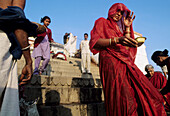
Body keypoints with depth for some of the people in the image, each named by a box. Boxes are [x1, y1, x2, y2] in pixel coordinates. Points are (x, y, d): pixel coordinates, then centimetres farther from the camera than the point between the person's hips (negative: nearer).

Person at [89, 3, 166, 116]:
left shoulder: (118, 28, 32)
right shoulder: (102, 22, 15)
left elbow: (127, 47, 17)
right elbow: (94, 42, -6)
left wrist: (127, 28, 13)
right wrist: (117, 40, -19)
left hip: (126, 63, 7)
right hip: (111, 62, -6)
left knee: (147, 94, -7)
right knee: (124, 102, -20)